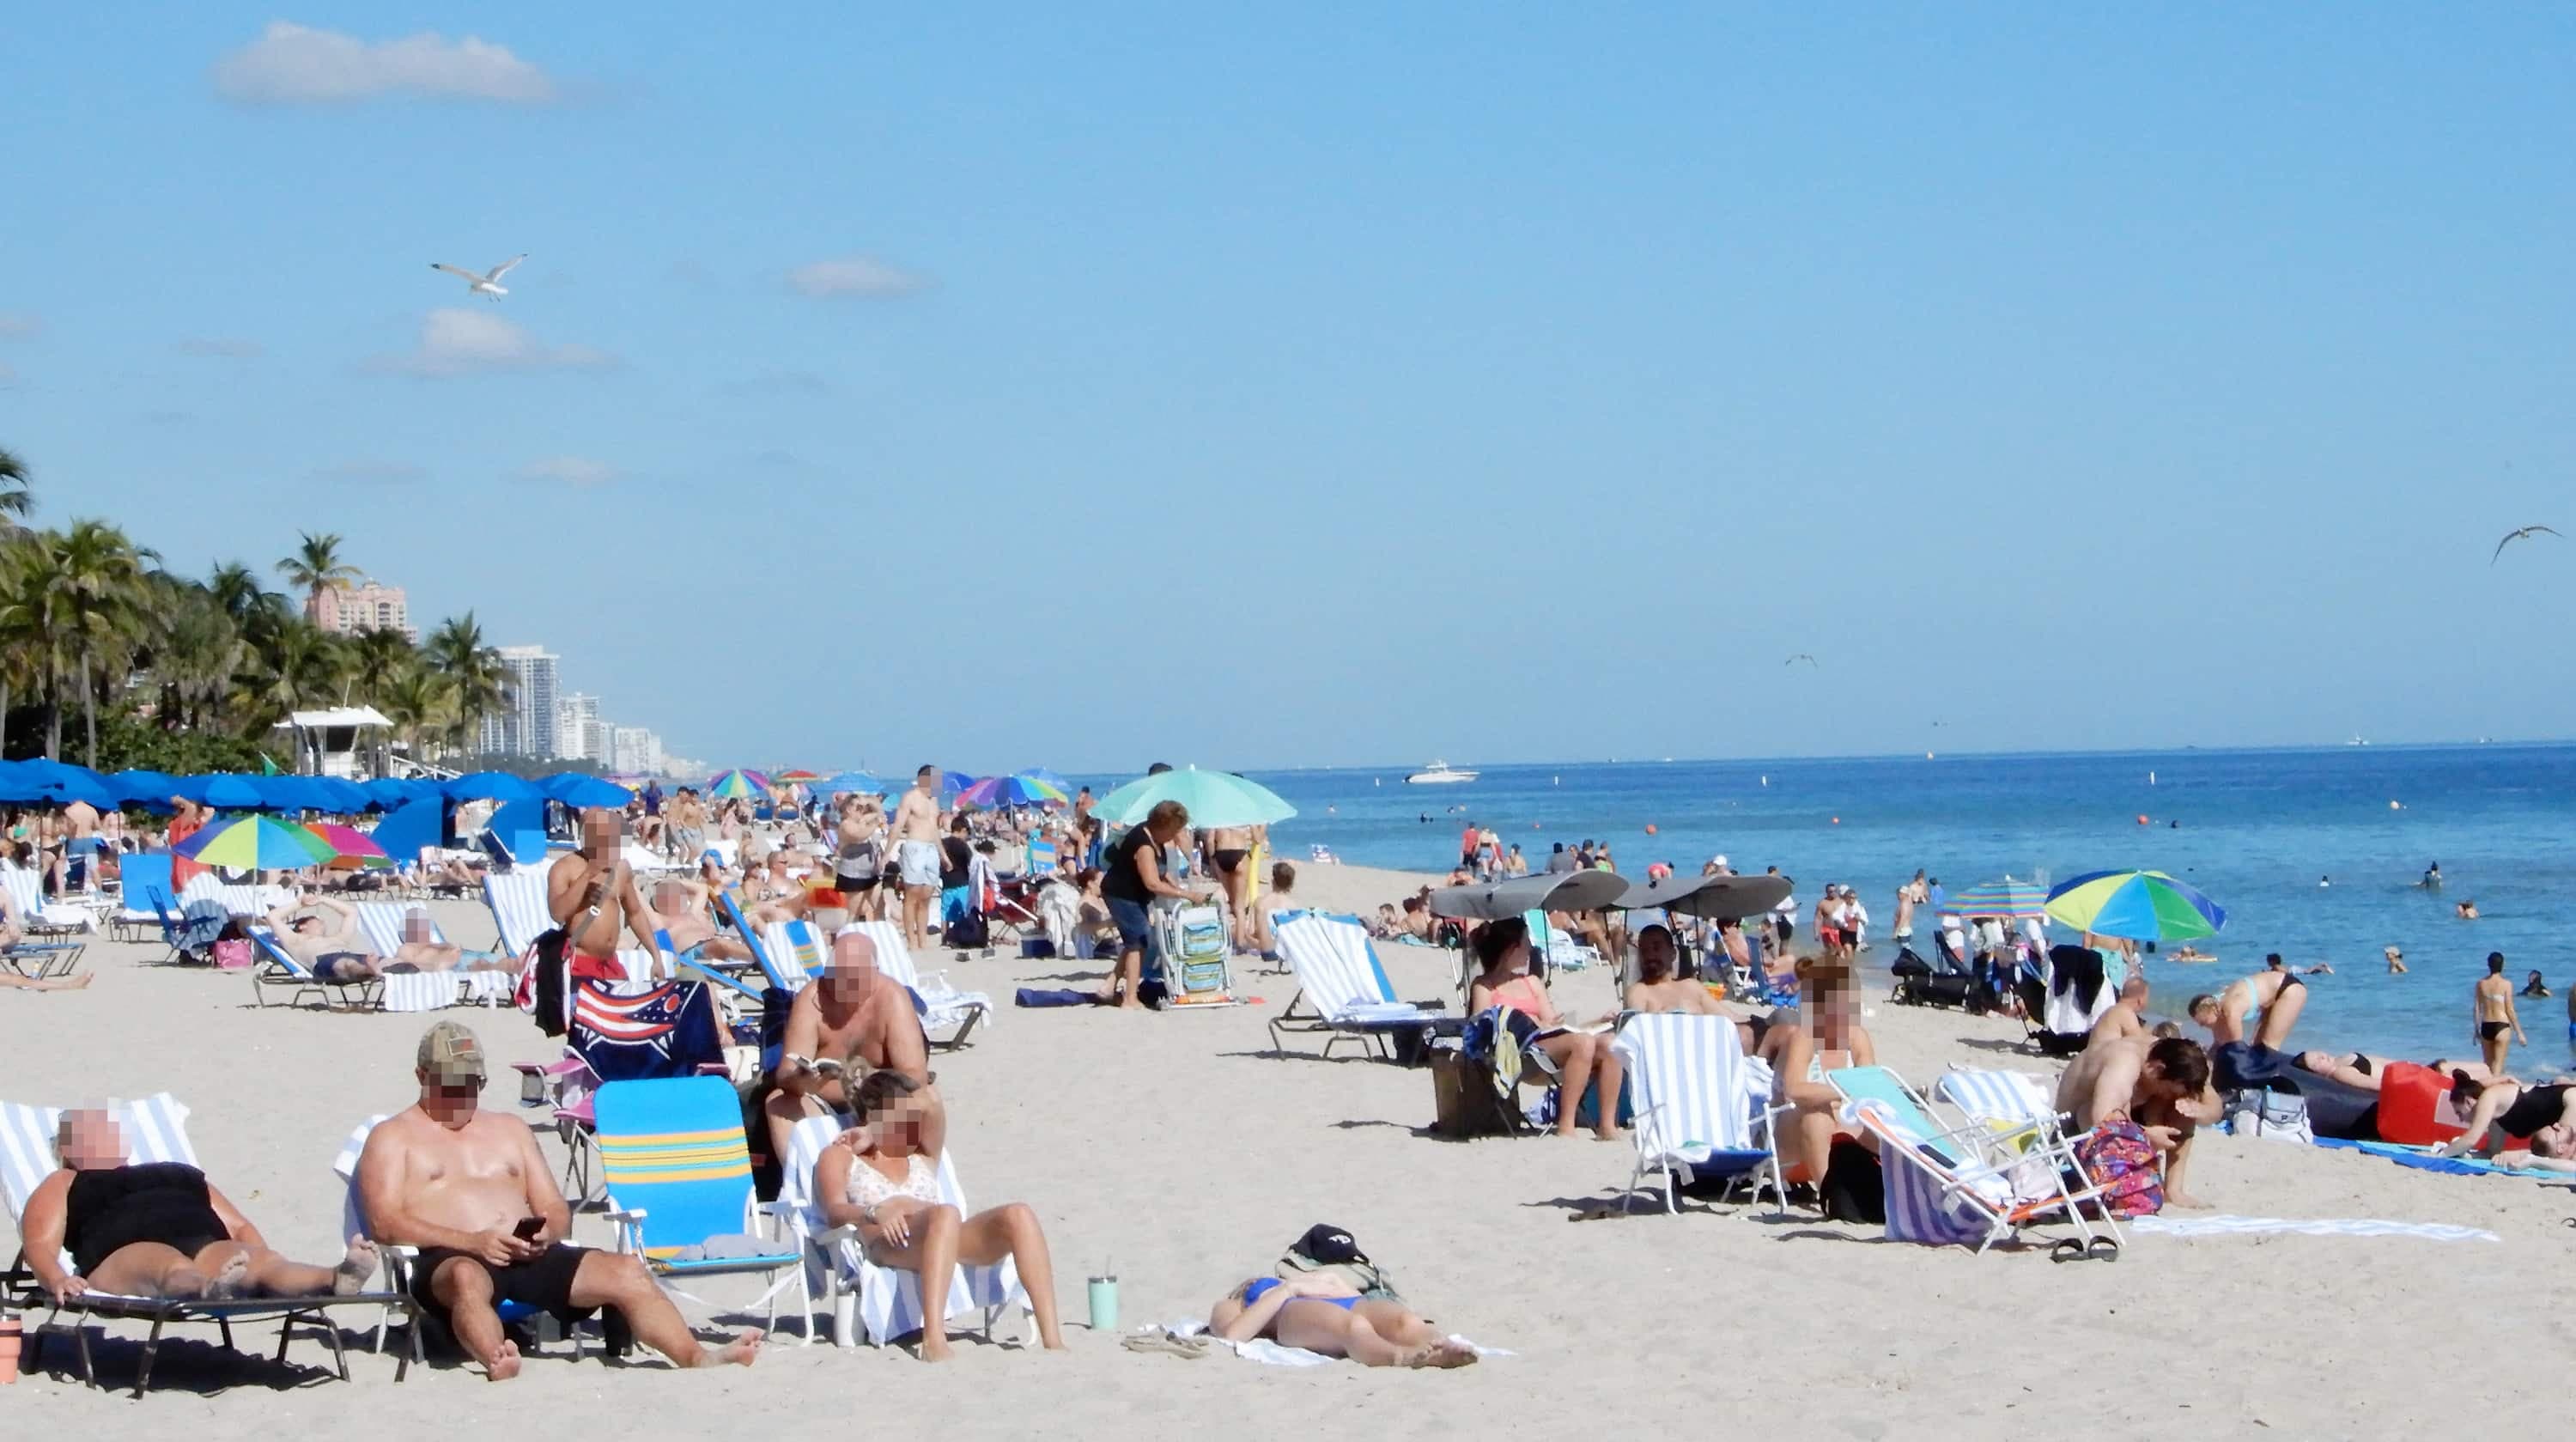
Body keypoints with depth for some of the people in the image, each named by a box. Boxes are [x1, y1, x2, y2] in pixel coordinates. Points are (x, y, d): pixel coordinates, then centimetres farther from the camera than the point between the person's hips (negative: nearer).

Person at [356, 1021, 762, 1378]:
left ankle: (697, 1358, -37)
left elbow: (558, 1211, 25)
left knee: (627, 1270, -19)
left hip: (530, 1257, 5)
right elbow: (384, 1222, -2)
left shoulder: (509, 1129, 30)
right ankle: (499, 1366, -70)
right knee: (467, 1278, -43)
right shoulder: (393, 1137, 14)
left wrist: (546, 1232, -3)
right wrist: (473, 1241, -15)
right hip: (449, 1258, -5)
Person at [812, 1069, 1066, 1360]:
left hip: (952, 1244, 5)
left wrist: (873, 1135, 18)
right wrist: (875, 1212, -21)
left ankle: (1052, 1340, -37)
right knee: (946, 1215, -39)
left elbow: (929, 1108, 15)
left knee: (1018, 1215, -23)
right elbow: (835, 1212, 0)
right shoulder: (839, 1156, 22)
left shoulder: (923, 1157, 35)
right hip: (887, 1245, -5)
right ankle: (933, 1340, -56)